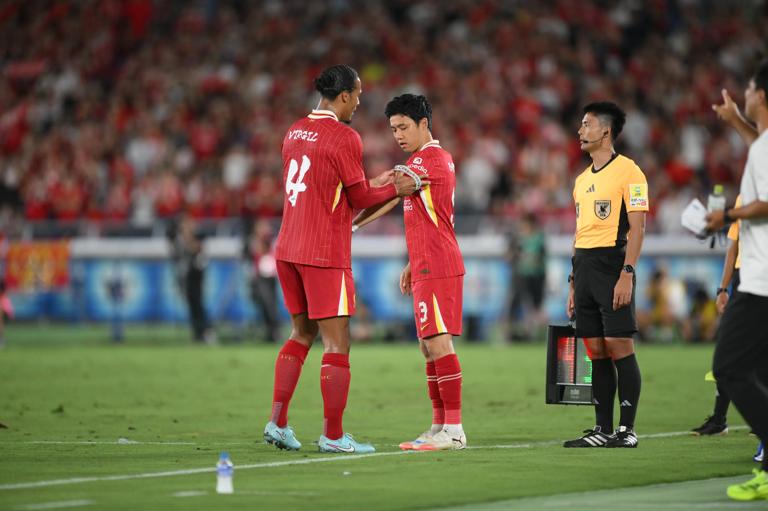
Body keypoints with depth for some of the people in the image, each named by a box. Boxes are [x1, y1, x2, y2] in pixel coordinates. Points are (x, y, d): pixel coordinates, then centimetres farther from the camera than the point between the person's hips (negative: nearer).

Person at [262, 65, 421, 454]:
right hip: (325, 254, -8)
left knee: (301, 335, 18)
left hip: (288, 250, 8)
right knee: (337, 343, -2)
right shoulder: (344, 138, -12)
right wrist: (396, 190, 9)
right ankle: (333, 436, -1)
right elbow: (359, 198, -5)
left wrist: (372, 185, 22)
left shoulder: (296, 131, 12)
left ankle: (277, 422, 13)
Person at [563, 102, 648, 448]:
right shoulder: (582, 179, 19)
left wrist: (627, 274, -19)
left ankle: (627, 429, -5)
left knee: (619, 346, -8)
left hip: (613, 264, -8)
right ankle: (602, 429, 8)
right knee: (596, 351, 6)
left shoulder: (627, 171, -5)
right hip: (584, 267, 8)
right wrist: (574, 282, 19)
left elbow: (637, 227, -11)